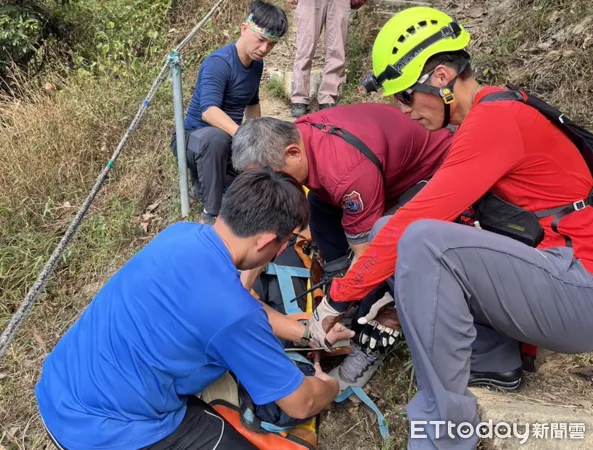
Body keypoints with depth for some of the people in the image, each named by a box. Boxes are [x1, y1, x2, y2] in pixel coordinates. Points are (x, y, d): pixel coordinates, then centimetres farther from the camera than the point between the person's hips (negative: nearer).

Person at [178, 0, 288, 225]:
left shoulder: (257, 64, 3)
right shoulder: (218, 63, -22)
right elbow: (208, 111, -39)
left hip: (230, 142, 7)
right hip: (196, 138, -7)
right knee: (216, 137, -43)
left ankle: (205, 182, 15)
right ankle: (210, 214, -25)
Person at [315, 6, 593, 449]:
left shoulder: (494, 118, -19)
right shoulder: (494, 113, 11)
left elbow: (415, 220, -24)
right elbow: (443, 210, 11)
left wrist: (339, 296, -14)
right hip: (555, 274, 9)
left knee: (422, 241, -28)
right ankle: (494, 359, 9)